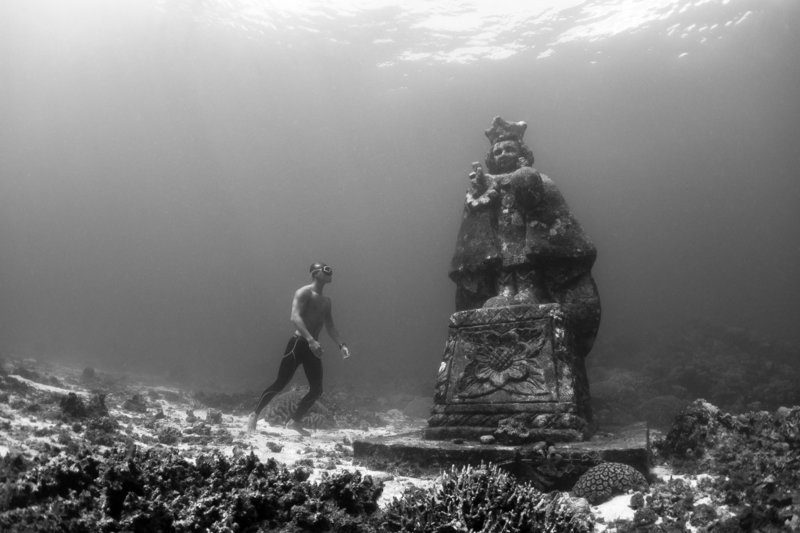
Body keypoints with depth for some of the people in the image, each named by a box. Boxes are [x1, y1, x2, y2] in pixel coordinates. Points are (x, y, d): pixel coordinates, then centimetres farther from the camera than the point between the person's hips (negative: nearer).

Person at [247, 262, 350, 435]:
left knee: (317, 390, 3)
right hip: (298, 343, -7)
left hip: (313, 348, 7)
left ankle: (295, 421, 19)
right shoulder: (304, 293, -8)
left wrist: (341, 344, 5)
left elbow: (330, 326, 21)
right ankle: (255, 415, 13)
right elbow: (295, 317, -22)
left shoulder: (326, 301, 16)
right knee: (280, 384, -5)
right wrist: (311, 340, -33)